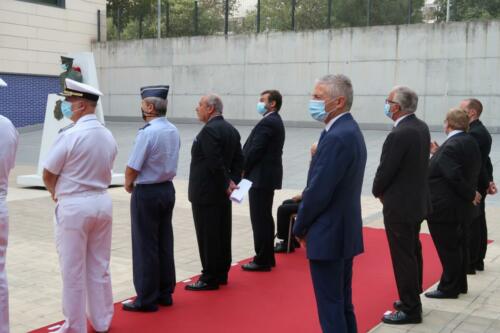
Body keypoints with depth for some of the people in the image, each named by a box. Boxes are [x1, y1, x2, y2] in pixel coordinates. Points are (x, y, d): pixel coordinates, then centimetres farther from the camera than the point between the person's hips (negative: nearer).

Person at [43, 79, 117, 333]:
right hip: (102, 202, 7)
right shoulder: (108, 136, 4)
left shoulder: (70, 135, -17)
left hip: (74, 206, -6)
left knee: (73, 270, 5)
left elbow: (48, 175, -9)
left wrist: (56, 193, 11)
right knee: (100, 266, 15)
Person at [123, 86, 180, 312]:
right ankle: (165, 293, 23)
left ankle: (146, 299, 10)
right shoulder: (173, 131, 5)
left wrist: (128, 184, 2)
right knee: (165, 243, 13)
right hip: (167, 189, 8)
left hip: (147, 193, -8)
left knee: (145, 246, 2)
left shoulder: (147, 132, -20)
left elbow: (132, 168, -19)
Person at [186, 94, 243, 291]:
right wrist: (232, 182, 5)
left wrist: (227, 185, -13)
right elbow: (239, 159, 11)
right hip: (222, 193, 9)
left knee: (208, 237, -2)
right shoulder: (231, 129, 12)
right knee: (222, 234, 14)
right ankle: (221, 274, 24)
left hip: (206, 193, -9)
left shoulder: (209, 130, -17)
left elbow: (215, 163, -23)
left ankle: (210, 279, 5)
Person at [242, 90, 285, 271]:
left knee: (260, 219, -4)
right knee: (264, 218, 15)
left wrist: (243, 169, -6)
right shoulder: (275, 121, 16)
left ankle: (262, 260, 2)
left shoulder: (267, 123, -16)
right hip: (267, 175, 10)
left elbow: (255, 150, -19)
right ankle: (266, 257, 23)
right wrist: (246, 168, 9)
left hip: (261, 177, -10)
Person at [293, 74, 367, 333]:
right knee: (343, 303, 18)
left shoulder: (336, 137, -21)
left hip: (328, 235, -10)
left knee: (330, 307, 0)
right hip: (344, 231, 10)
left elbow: (318, 191, -22)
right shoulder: (350, 130, 10)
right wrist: (306, 224, 11)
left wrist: (300, 228, -6)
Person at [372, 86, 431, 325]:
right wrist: (384, 190, 9)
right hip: (417, 201, 10)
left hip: (400, 206, -10)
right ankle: (413, 299, 34)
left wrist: (378, 192, 1)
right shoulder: (421, 127, 4)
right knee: (413, 253, 20)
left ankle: (410, 310, 11)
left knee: (403, 258, 1)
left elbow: (385, 171, -19)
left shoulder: (399, 135, -24)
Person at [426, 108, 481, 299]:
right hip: (462, 208, 10)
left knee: (447, 249, 1)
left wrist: (471, 194, -14)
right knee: (457, 246, 18)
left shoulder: (451, 146, -22)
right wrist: (437, 153, 13)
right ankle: (459, 285, 28)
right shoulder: (470, 142, 7)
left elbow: (455, 176, -28)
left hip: (445, 209, -10)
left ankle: (449, 288, 10)